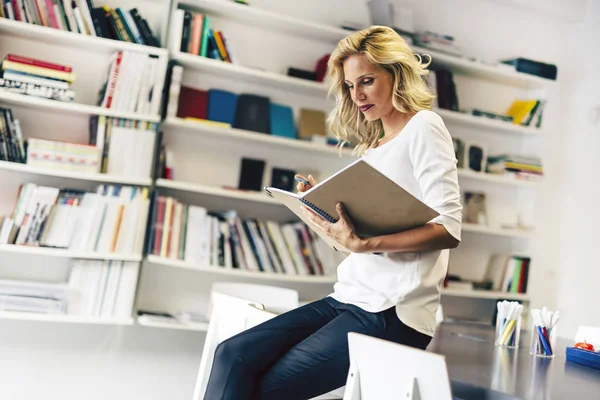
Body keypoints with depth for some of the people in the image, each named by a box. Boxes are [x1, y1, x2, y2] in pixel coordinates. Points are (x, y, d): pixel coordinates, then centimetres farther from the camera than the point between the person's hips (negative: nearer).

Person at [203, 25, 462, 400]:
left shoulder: (423, 127, -3)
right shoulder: (374, 145, 21)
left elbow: (449, 229, -14)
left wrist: (366, 244, -24)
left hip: (392, 313, -7)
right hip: (350, 298, 7)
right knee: (233, 355, -10)